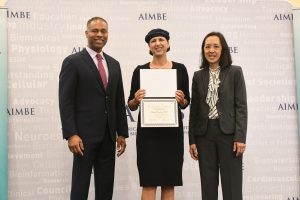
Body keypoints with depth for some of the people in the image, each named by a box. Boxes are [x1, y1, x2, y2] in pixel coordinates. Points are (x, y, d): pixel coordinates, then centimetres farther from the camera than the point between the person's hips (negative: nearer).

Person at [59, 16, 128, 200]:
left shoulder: (114, 64, 13)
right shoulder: (73, 62, -5)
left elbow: (119, 102, 14)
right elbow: (66, 101, -10)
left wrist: (122, 133, 9)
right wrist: (71, 135, -17)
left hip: (108, 136, 6)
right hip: (85, 135, -5)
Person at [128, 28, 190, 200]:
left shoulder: (180, 69, 5)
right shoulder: (140, 70, 2)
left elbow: (186, 102, 9)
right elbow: (131, 105, 5)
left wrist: (182, 100, -12)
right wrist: (136, 99, -16)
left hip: (172, 130, 2)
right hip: (148, 131, -1)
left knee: (170, 182, 7)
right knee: (149, 182, -1)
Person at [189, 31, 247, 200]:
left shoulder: (235, 72, 2)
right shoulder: (198, 76, 10)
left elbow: (241, 106, -3)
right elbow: (194, 109, 9)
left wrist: (240, 137, -12)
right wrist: (192, 140, 4)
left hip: (228, 133, -3)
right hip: (205, 134, 3)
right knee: (208, 186, 8)